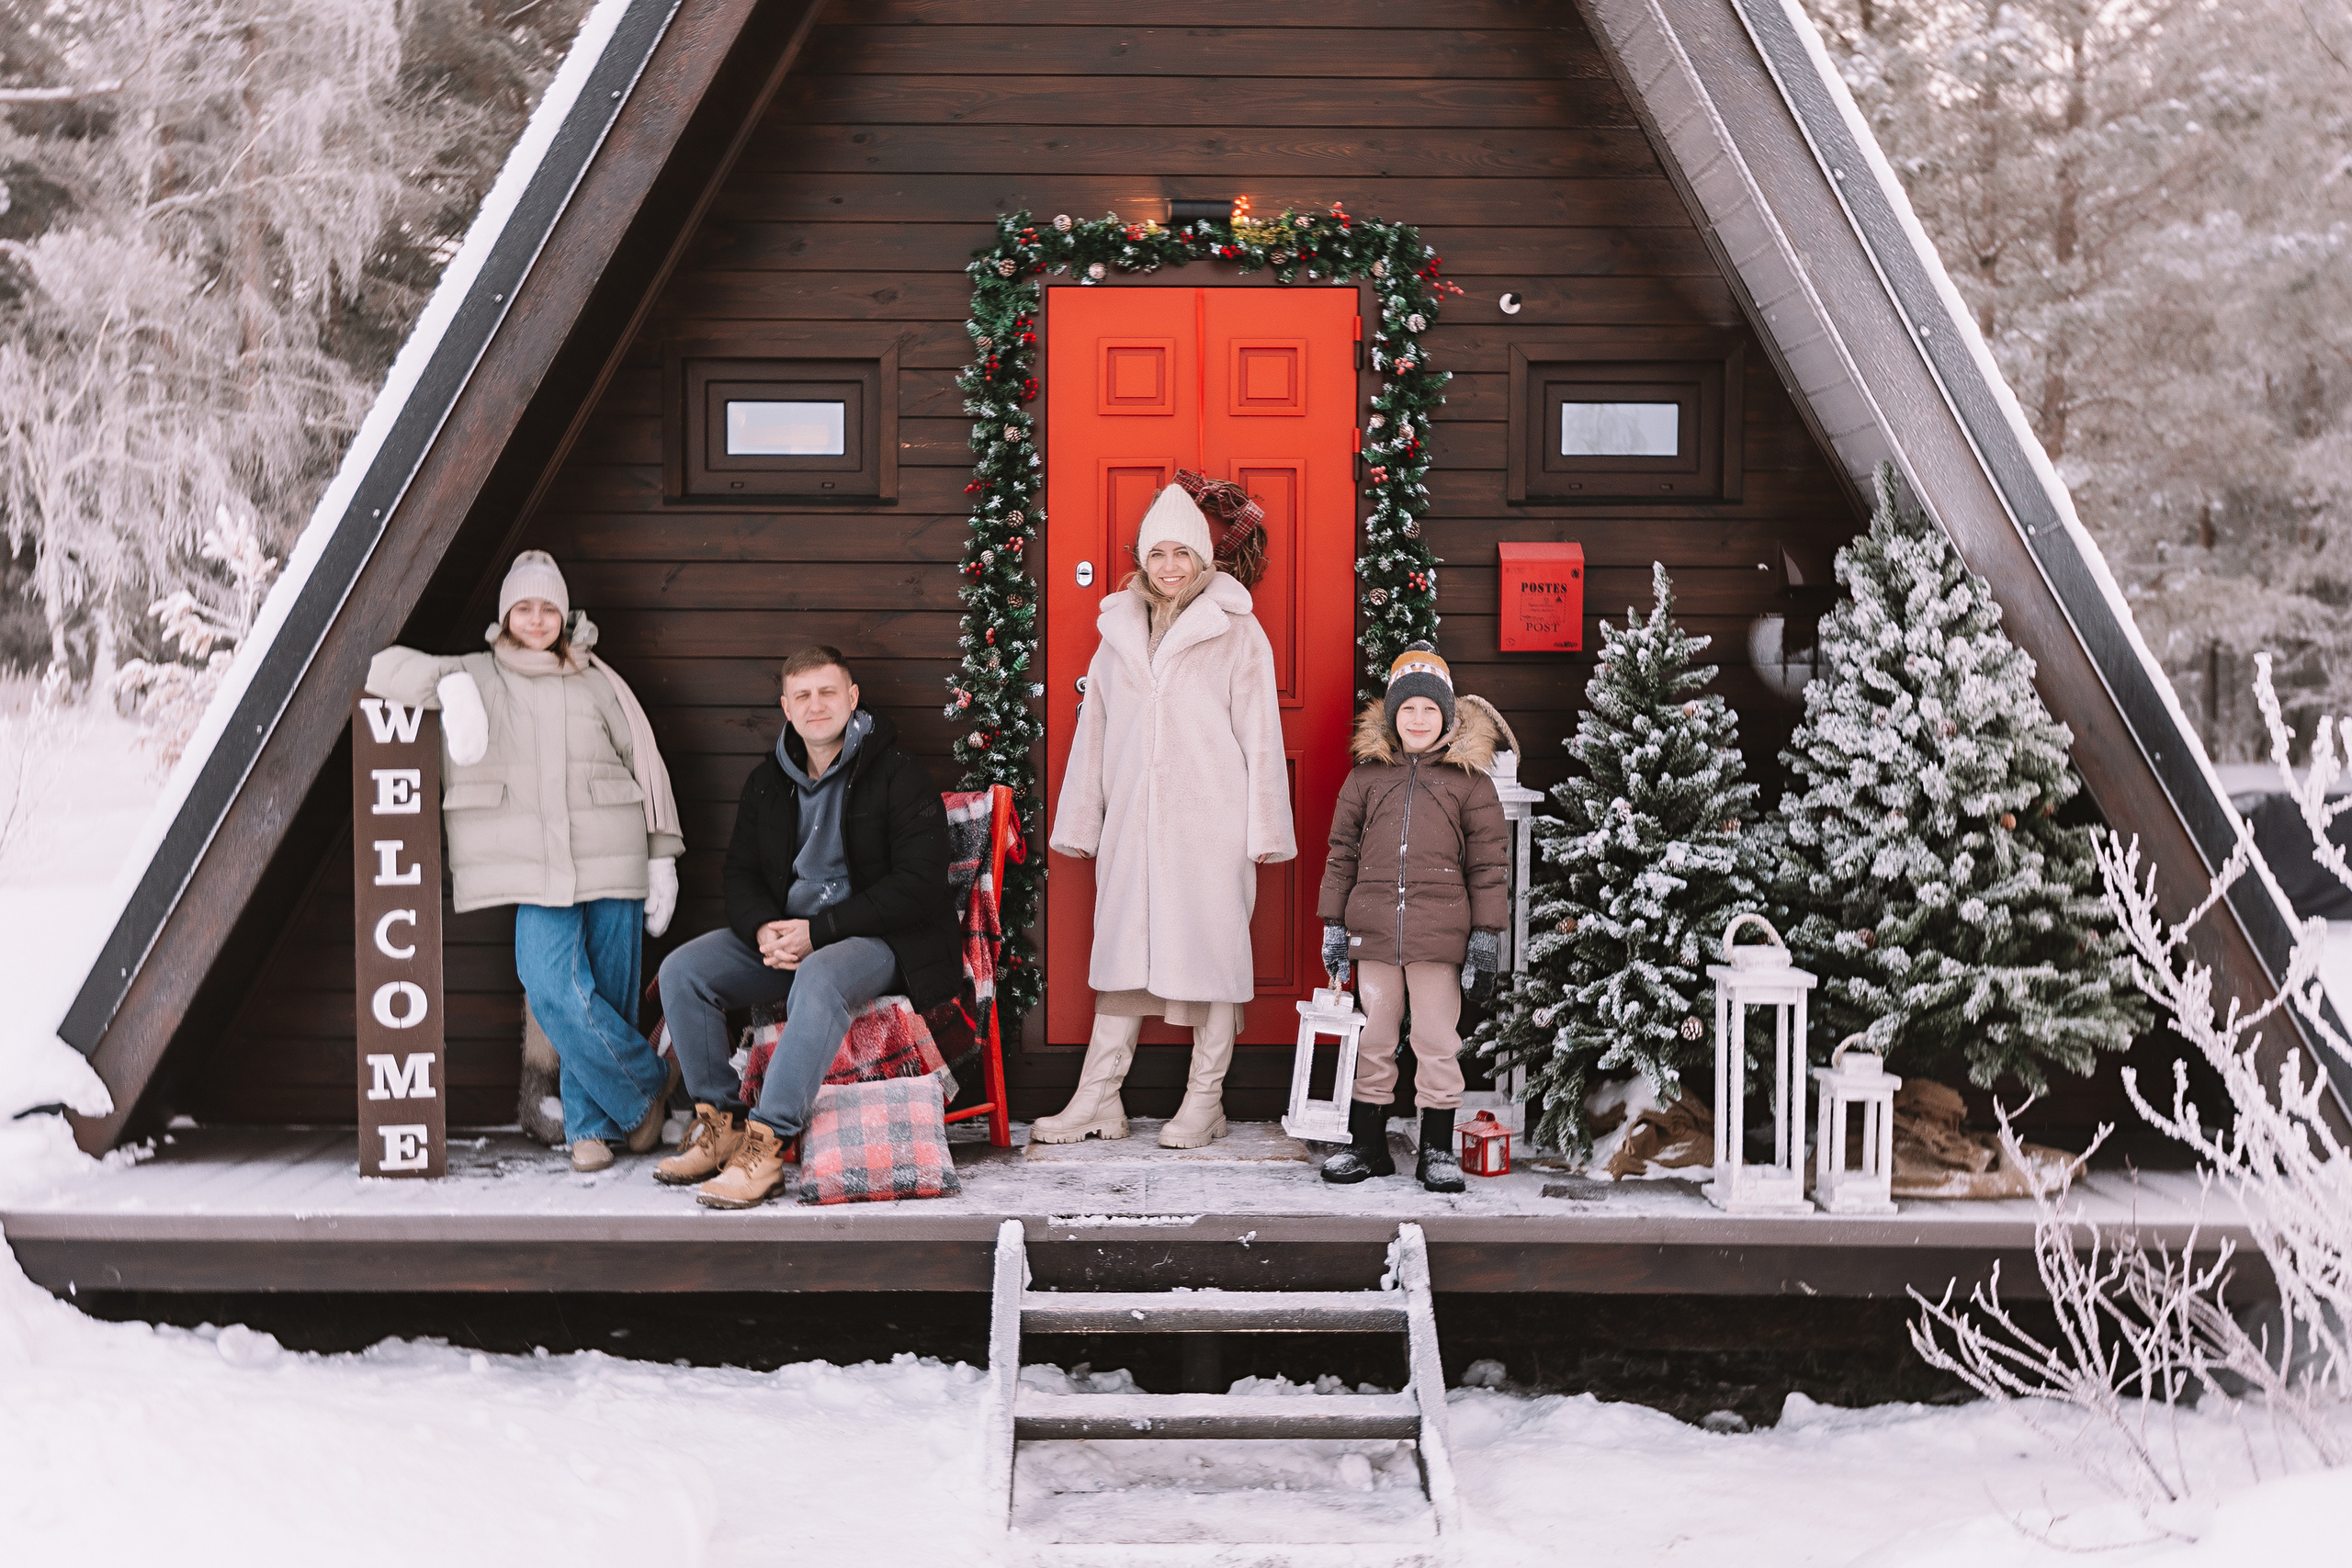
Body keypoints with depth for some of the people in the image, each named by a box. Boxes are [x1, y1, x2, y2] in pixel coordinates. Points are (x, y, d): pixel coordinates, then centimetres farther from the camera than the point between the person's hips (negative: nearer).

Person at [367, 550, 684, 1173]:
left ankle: (591, 1123, 16)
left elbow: (646, 766, 13)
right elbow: (385, 670, 7)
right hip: (537, 869, 0)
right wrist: (448, 683, -12)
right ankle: (645, 1087, -1)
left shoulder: (598, 683, 13)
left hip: (611, 862, 1)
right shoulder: (477, 675, 13)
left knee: (610, 996, -1)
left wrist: (662, 857, 8)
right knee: (554, 991, -18)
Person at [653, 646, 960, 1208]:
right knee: (681, 970, -14)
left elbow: (916, 885, -14)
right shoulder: (767, 781, 12)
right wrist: (764, 930, -11)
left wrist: (819, 930, -20)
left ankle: (766, 1143, -39)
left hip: (876, 938, -6)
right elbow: (741, 872, 14)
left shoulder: (899, 777, -7)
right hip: (782, 933, 6)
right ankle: (719, 1123, -7)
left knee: (819, 978, -39)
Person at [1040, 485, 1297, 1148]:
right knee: (1122, 948, 4)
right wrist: (1079, 822, 16)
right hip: (1133, 821, 4)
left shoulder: (1236, 632, 1)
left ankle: (1205, 1101, 10)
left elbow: (1260, 734, -1)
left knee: (1211, 948, 1)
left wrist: (1265, 829, -5)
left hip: (1210, 821, -4)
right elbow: (1093, 731, 17)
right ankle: (1098, 1100, 8)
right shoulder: (1119, 631, 14)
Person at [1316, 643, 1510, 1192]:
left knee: (1438, 1043, 2)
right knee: (1373, 1040, 9)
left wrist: (1487, 933, 0)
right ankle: (1366, 1145, 20)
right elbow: (1342, 853, 11)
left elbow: (1489, 862, 4)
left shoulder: (1470, 780, 4)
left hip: (1440, 935, -2)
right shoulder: (1366, 775, 9)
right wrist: (1334, 925, 7)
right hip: (1374, 931, 2)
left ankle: (1438, 1150, 14)